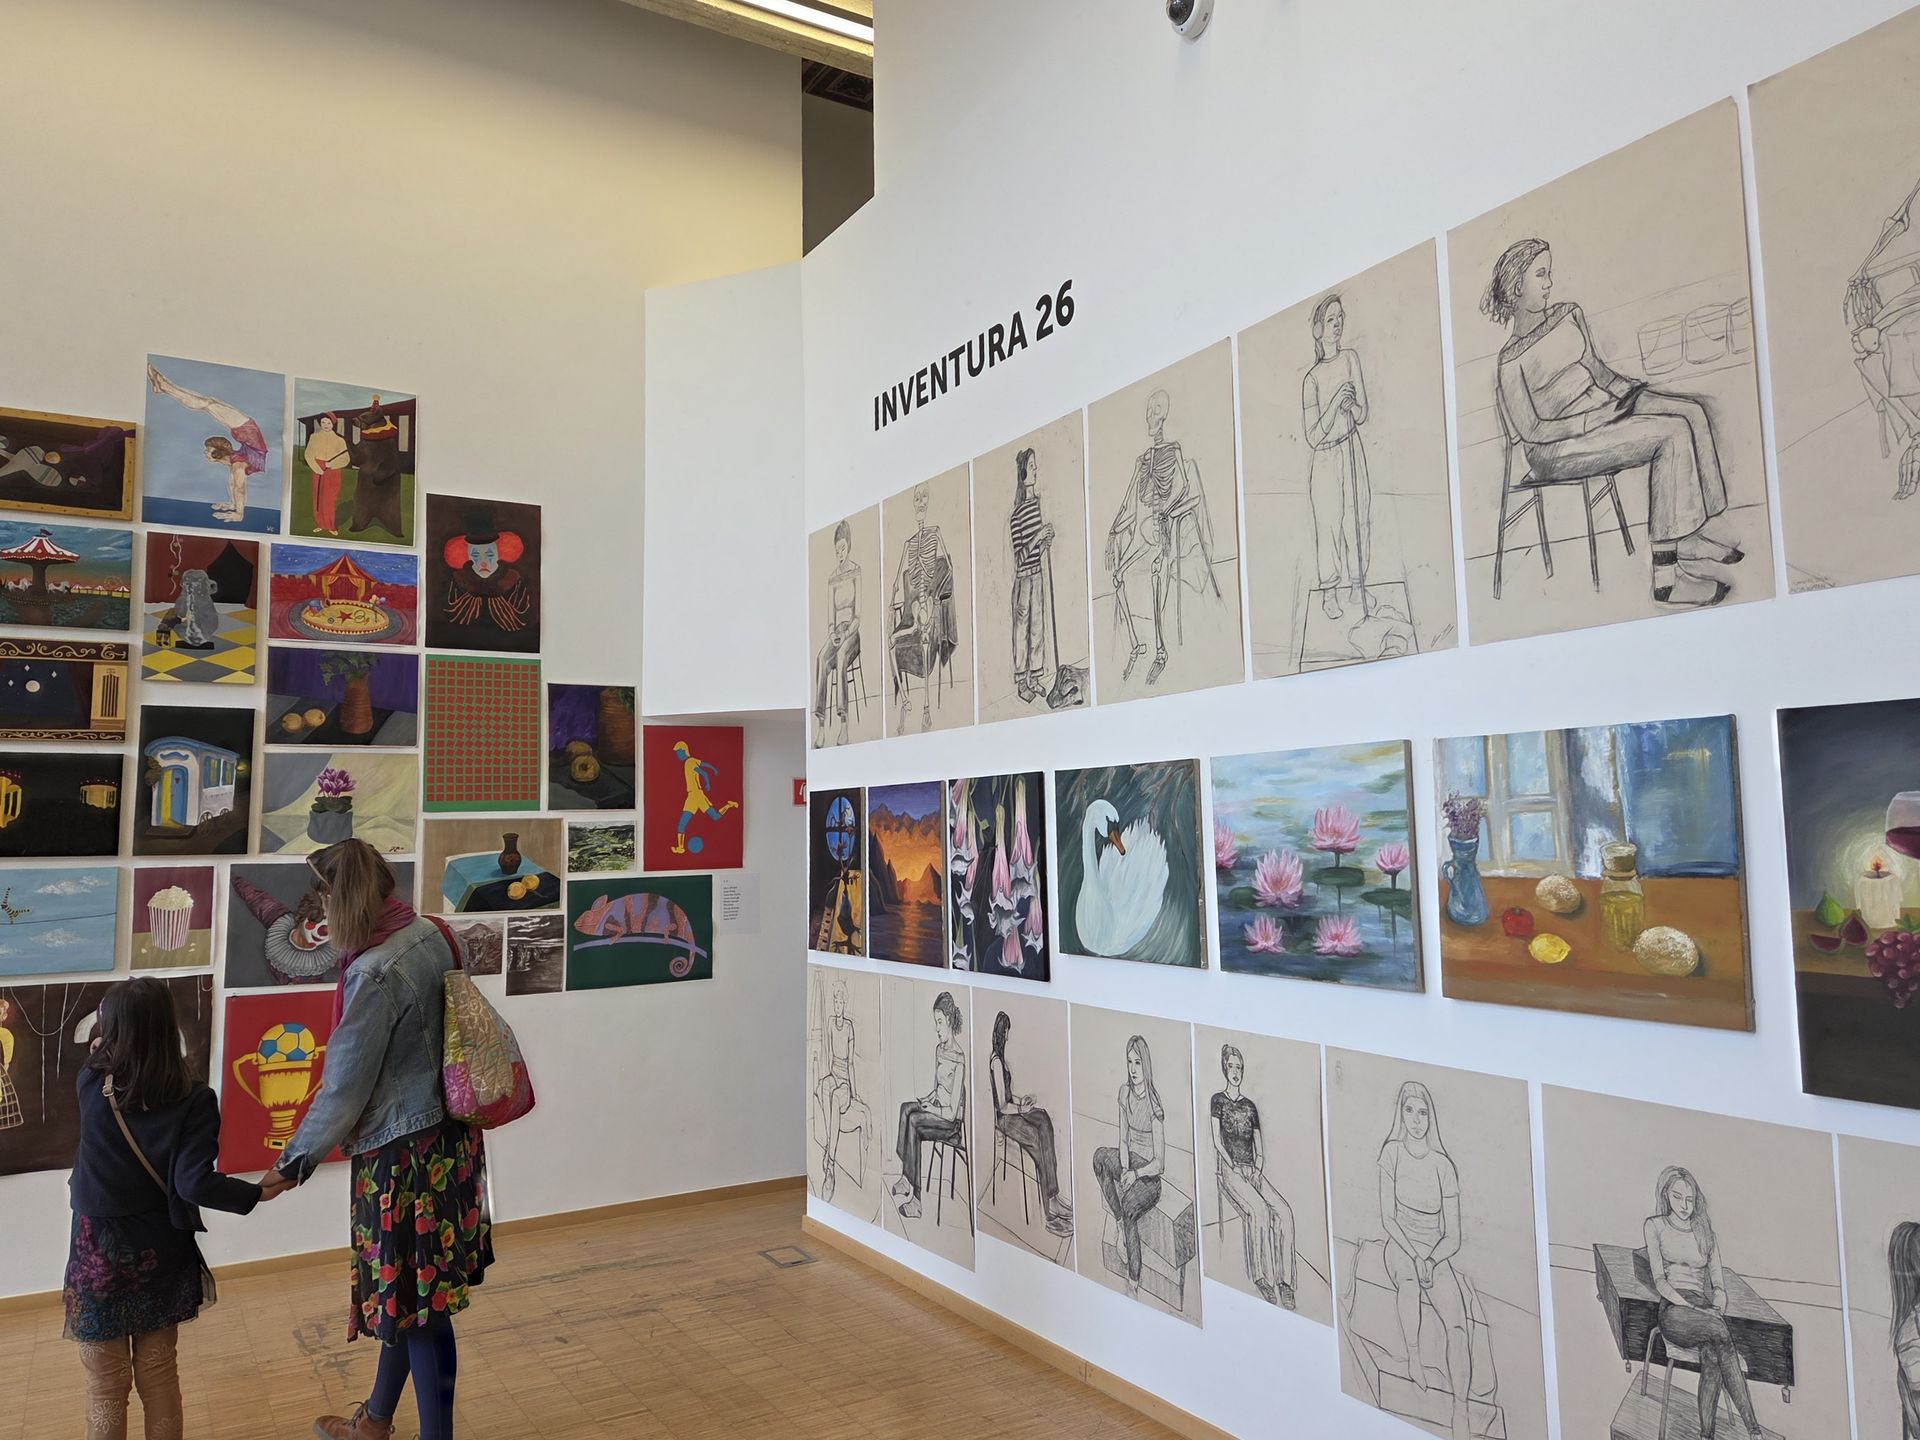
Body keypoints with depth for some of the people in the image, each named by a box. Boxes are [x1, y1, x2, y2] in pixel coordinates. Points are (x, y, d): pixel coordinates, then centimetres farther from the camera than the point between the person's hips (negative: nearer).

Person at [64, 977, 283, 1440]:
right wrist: (256, 1192, -9)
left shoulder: (90, 1084, -13)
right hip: (160, 1252, 0)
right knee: (159, 1375, 16)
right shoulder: (194, 1100, -16)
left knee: (106, 1386, 12)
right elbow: (194, 1183, -20)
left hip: (100, 1252, 0)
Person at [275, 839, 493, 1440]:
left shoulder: (374, 974, -23)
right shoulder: (432, 936, 0)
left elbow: (345, 1084, -14)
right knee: (410, 1293, 23)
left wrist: (297, 1158, 1)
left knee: (417, 1304, 6)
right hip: (448, 1137, 8)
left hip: (402, 1152, -8)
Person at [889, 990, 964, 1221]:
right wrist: (926, 1099, 3)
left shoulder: (959, 1058, -20)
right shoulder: (939, 1049, 8)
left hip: (951, 1120, -8)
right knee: (906, 1107, -12)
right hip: (936, 1107, 8)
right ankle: (905, 1179, -15)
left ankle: (912, 1193, -20)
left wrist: (930, 1107, -11)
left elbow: (953, 1111, -20)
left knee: (913, 1121, -23)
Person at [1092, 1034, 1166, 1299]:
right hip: (1130, 1160, 7)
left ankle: (1134, 1284, -23)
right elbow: (1124, 1140, 3)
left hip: (1150, 1174, -7)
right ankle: (1118, 1221, -6)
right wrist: (1124, 1170, -12)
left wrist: (1135, 1174, -29)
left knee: (1129, 1206, -31)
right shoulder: (1125, 1091, -1)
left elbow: (1159, 1163, -17)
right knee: (1100, 1155, -20)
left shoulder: (1154, 1105, -21)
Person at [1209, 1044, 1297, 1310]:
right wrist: (1234, 1168, -12)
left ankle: (1285, 1280, -22)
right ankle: (1263, 1280, -25)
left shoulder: (1249, 1105, 19)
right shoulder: (1218, 1100, 8)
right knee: (1259, 1210, -31)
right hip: (1229, 1170, -4)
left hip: (1253, 1171, 4)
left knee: (1283, 1211, -22)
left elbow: (1259, 1149, 17)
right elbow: (1217, 1141, 0)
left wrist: (1258, 1169, -2)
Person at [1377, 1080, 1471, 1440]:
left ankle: (1460, 1411, -18)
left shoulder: (1443, 1165, -8)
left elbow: (1453, 1237, -3)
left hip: (1437, 1254, 1)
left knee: (1458, 1324, -21)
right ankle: (1413, 1355, -17)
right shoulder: (1392, 1153, -7)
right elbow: (1387, 1217, -6)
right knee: (1408, 1276, -35)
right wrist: (1413, 1253, -18)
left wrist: (1430, 1260, -19)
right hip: (1401, 1245, -1)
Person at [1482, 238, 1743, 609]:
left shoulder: (1569, 315, 7)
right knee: (1671, 433, -23)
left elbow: (1596, 368, 19)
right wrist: (1592, 420, -20)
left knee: (1692, 412, -9)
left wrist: (1628, 389, 1)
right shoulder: (1512, 360, -17)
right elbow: (1531, 431, -17)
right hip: (1555, 447, -8)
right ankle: (1668, 574, -24)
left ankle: (1694, 534, -5)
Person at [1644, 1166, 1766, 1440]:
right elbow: (1659, 1280, 2)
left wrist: (1717, 1309, -6)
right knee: (1719, 1333, -35)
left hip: (1705, 1310, 3)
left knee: (1712, 1357, -33)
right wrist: (1690, 1307, -14)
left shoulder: (1705, 1230, 22)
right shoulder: (1656, 1226, 12)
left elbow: (1719, 1284, 16)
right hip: (1674, 1312, -3)